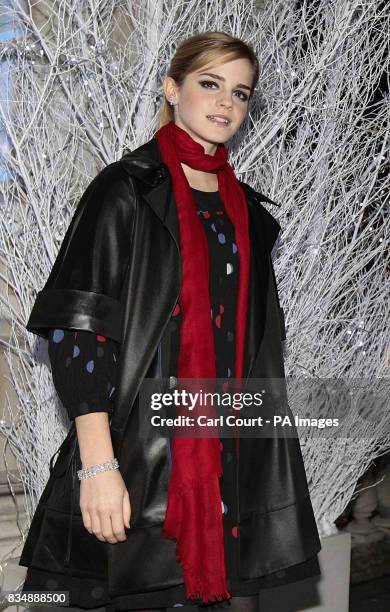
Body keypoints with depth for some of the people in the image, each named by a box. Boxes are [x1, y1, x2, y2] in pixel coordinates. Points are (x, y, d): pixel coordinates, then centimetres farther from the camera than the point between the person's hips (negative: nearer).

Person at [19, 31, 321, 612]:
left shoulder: (248, 209, 13)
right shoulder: (125, 190, -5)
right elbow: (77, 328, -13)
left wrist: (264, 452, 14)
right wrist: (98, 465, -19)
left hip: (234, 451, 6)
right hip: (142, 451, -5)